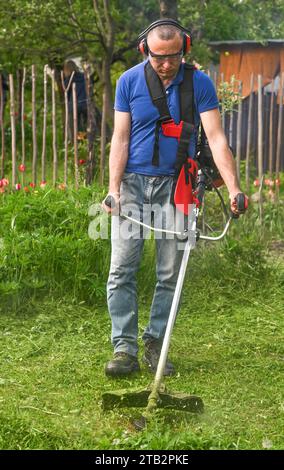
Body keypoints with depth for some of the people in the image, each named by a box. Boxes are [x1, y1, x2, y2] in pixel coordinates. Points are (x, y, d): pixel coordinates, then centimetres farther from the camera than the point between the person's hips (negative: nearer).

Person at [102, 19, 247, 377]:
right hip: (133, 183, 0)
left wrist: (233, 188, -18)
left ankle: (155, 344, 15)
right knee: (121, 269, -6)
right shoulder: (129, 81, 0)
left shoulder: (200, 84, -2)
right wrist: (113, 189, -11)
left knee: (170, 274, 4)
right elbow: (120, 139, 0)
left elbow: (216, 138, -7)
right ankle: (124, 348, -1)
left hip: (175, 186, 0)